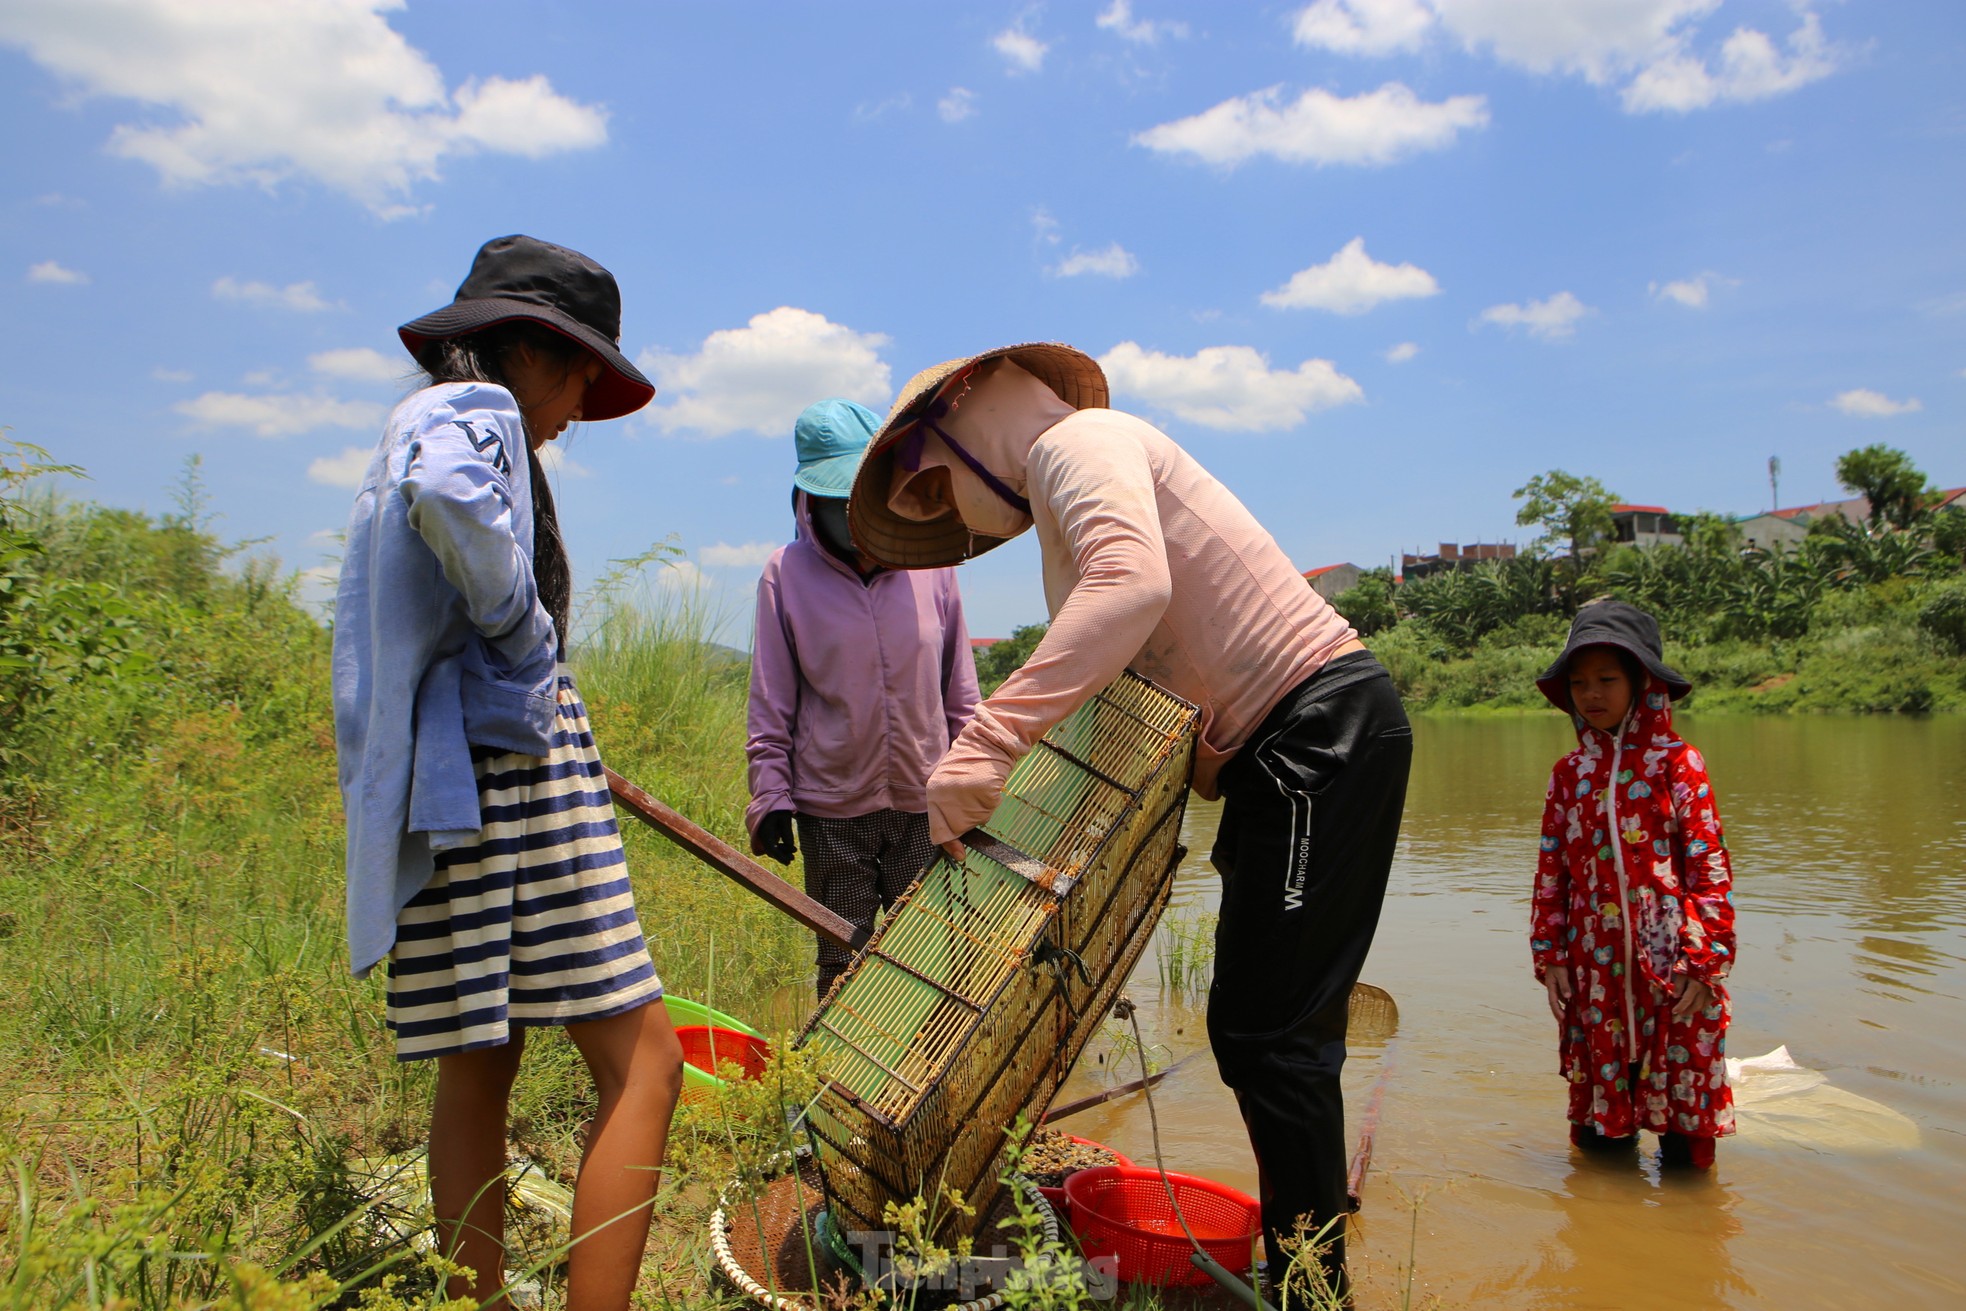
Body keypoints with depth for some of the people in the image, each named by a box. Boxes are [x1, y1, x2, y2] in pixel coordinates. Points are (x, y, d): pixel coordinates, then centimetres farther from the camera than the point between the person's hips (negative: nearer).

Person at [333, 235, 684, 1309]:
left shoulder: (413, 428, 26)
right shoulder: (469, 412, -4)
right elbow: (449, 493, -30)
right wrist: (522, 629, -16)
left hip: (442, 795, 10)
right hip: (504, 766, -10)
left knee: (477, 1077, 12)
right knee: (640, 1062, -9)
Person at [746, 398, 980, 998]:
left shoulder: (931, 566, 1)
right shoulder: (787, 574, -4)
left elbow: (960, 690, 10)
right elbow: (770, 701, 1)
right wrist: (770, 796, -3)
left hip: (924, 798, 2)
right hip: (831, 805, -1)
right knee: (842, 960, 9)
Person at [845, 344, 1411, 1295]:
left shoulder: (1075, 441, -9)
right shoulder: (1057, 520, 22)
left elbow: (1134, 582, -32)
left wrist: (989, 739, -36)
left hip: (1325, 726, -10)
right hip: (1279, 750, 10)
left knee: (1268, 1030, -7)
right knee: (1260, 1025, 13)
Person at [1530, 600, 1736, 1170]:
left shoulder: (1675, 761, -4)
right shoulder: (1569, 773, 8)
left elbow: (1709, 865, -6)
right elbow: (1551, 871, 10)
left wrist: (1702, 961, -11)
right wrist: (1550, 956, 6)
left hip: (1670, 961, -3)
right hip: (1594, 965, 4)